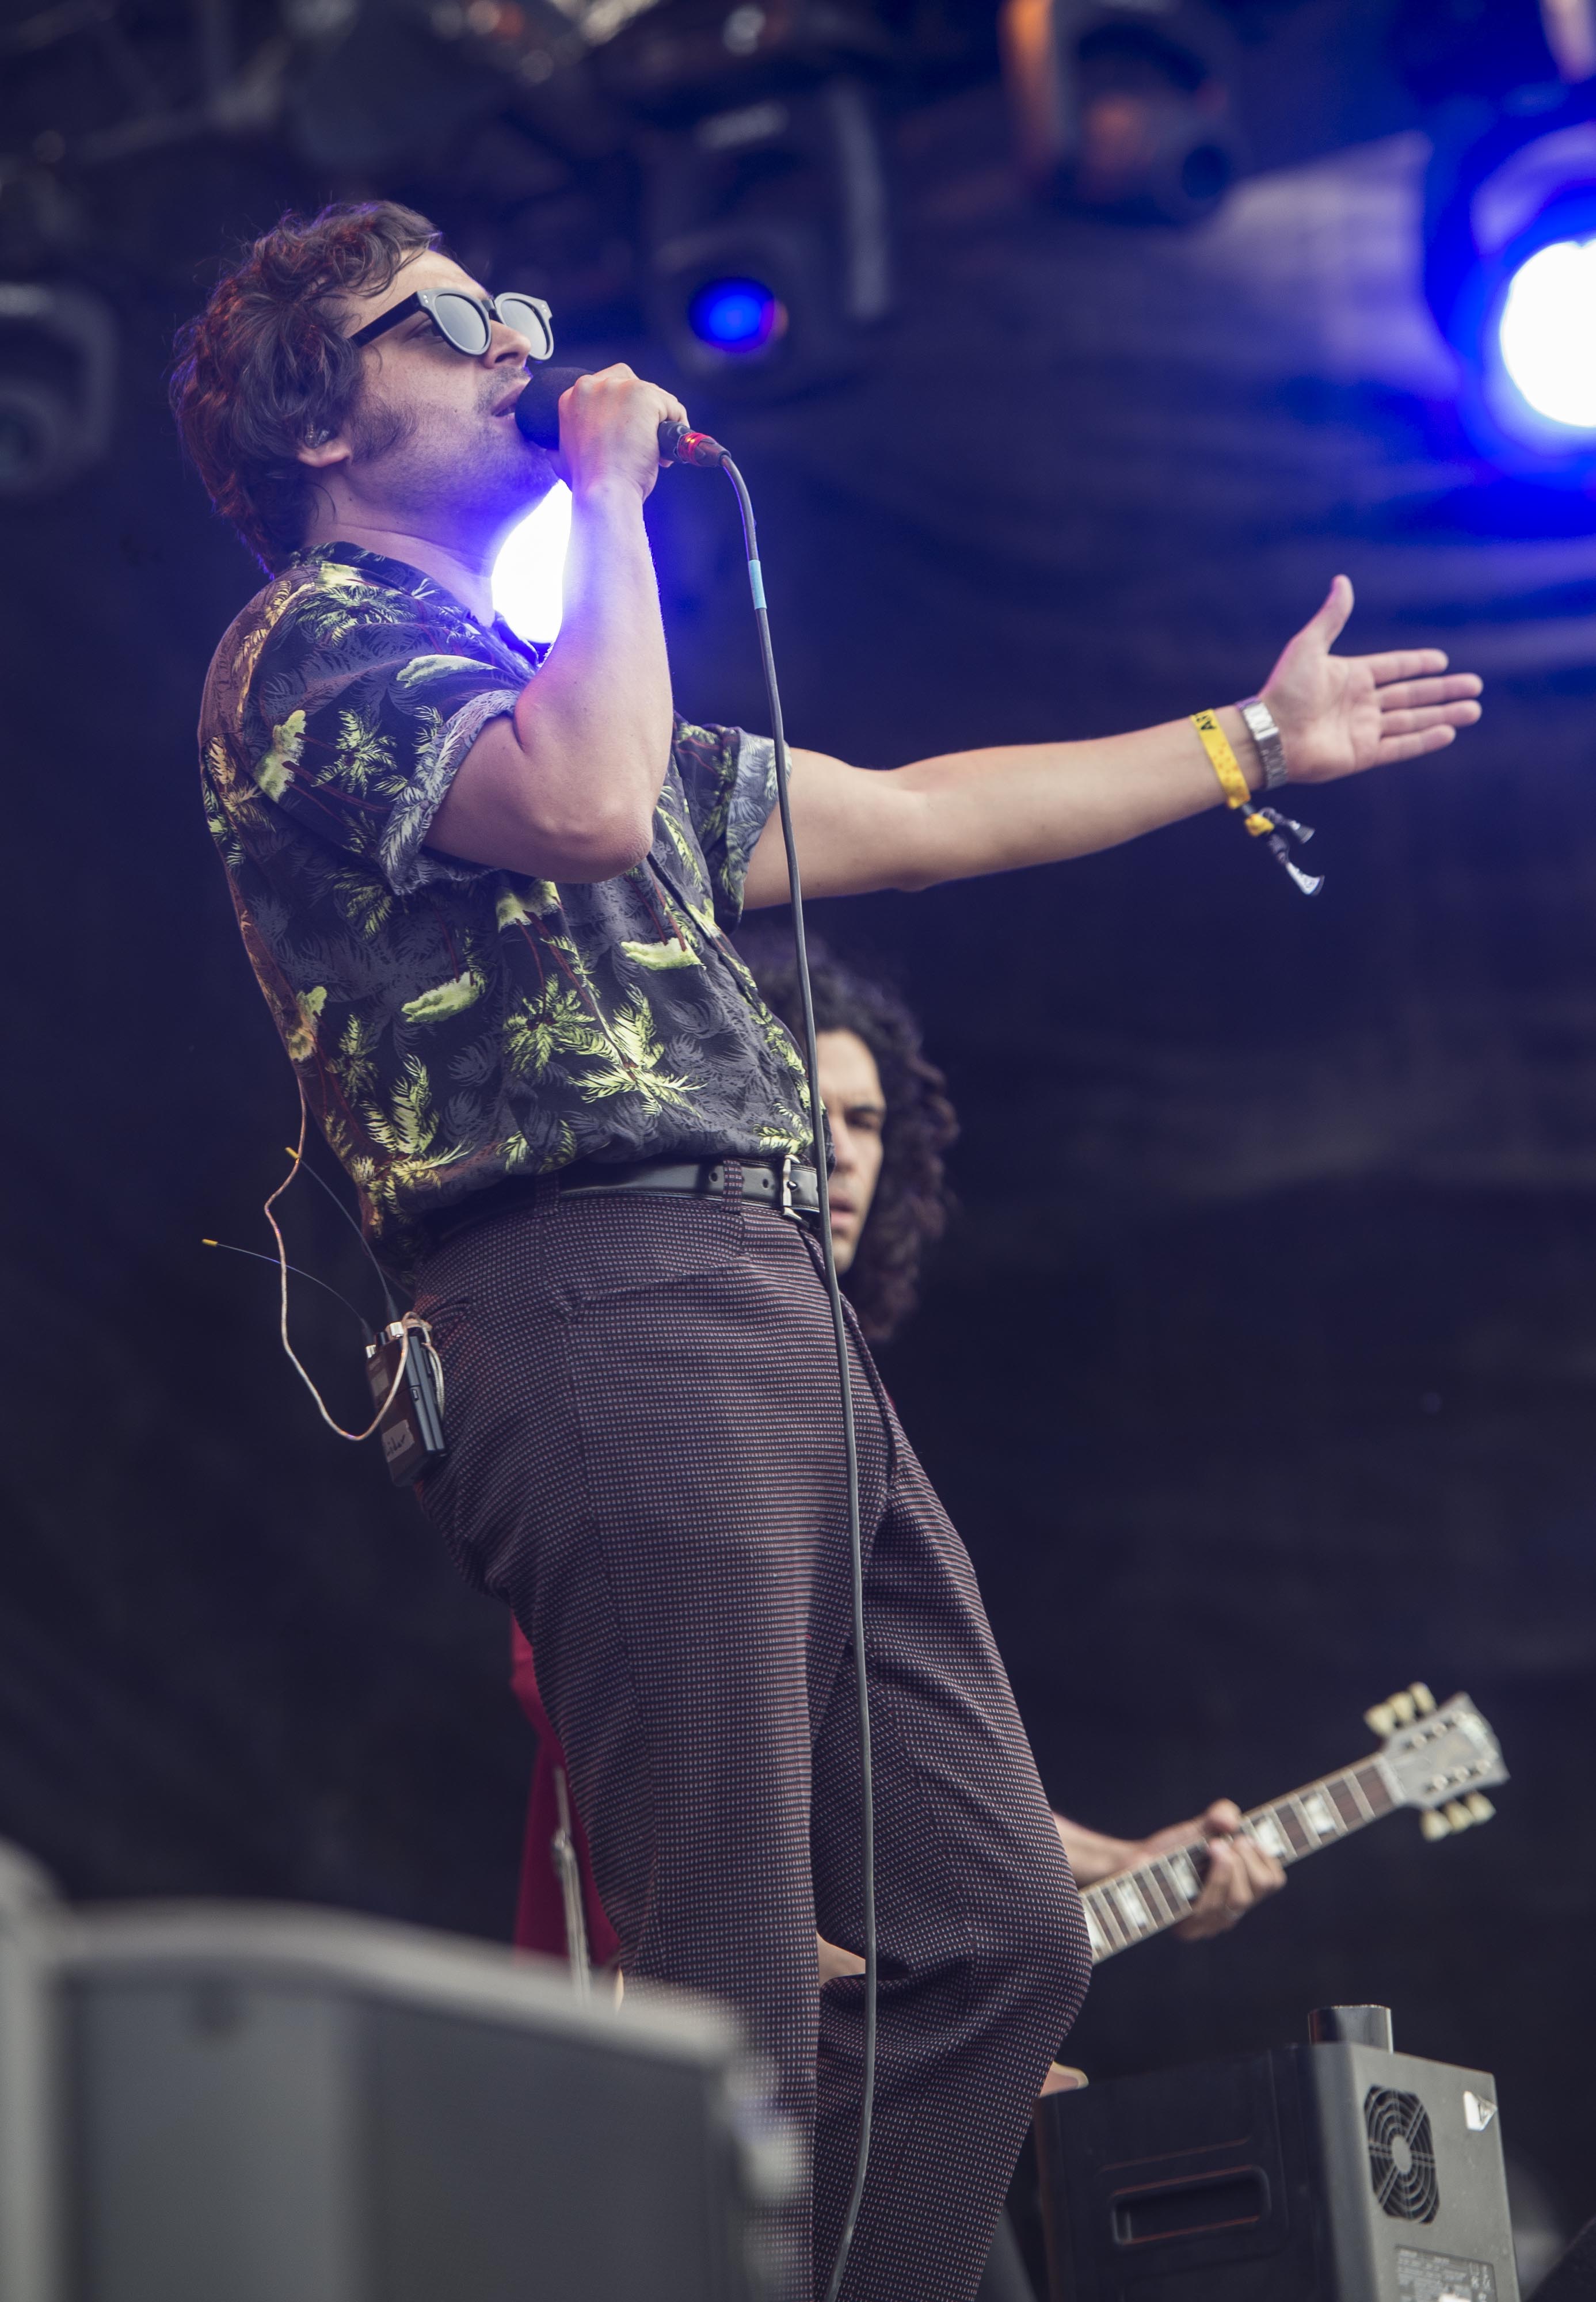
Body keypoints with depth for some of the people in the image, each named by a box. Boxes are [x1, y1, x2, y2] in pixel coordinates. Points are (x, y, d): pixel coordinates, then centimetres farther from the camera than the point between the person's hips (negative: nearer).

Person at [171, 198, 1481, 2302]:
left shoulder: (535, 671, 29)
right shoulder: (308, 650, 1)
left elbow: (911, 818, 35)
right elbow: (584, 802, -20)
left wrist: (1256, 742, 41)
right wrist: (616, 490, -4)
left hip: (783, 1334, 10)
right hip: (603, 1316, -10)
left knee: (998, 1933, 5)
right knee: (737, 1998, -15)